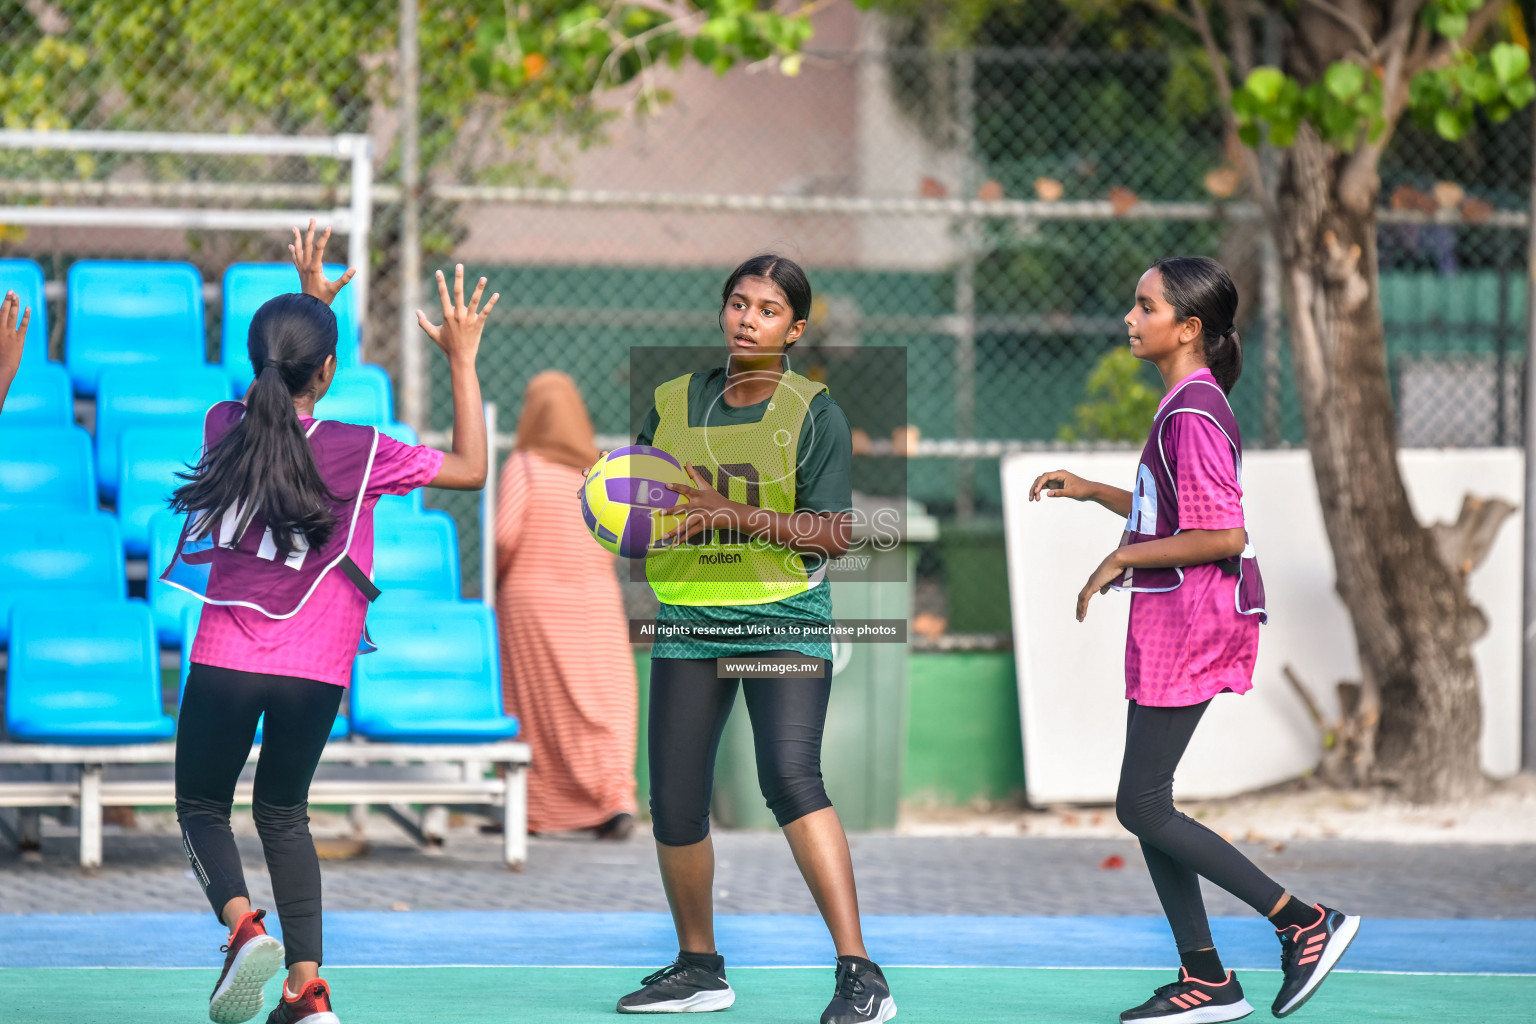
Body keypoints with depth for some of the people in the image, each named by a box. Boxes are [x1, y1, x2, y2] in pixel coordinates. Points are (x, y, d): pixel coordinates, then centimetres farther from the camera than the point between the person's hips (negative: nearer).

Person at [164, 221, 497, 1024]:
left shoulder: (226, 427, -1)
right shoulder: (357, 453, -8)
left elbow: (276, 395, 24)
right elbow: (470, 468, 4)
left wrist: (310, 303, 33)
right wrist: (462, 360, 6)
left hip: (225, 658, 0)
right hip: (316, 667, 0)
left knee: (202, 808, 14)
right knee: (283, 812, 18)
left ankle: (244, 927, -15)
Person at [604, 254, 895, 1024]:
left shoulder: (814, 413, -2)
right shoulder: (673, 404, 10)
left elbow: (836, 532, -9)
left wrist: (738, 514, -20)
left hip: (784, 620, -5)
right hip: (689, 619, 5)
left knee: (791, 776, -23)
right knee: (674, 804, 3)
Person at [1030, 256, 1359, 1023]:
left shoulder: (1192, 416, -18)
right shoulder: (1188, 406, 13)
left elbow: (1224, 535, -23)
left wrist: (1124, 558, -15)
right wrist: (1093, 493, 19)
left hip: (1190, 622, -10)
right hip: (1171, 622, 10)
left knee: (1142, 808, -7)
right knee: (1146, 805, 11)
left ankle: (1306, 922, -4)